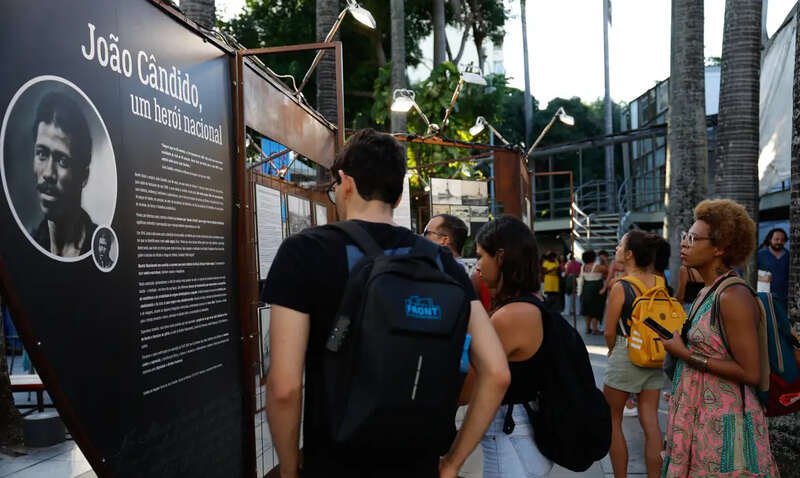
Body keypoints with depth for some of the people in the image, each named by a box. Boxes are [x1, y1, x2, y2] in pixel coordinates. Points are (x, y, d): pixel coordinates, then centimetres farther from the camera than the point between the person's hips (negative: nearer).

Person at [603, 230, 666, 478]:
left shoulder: (620, 287, -15)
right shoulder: (659, 283, 0)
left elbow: (610, 332, -10)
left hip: (625, 356, -5)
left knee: (612, 420, 11)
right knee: (650, 420, 11)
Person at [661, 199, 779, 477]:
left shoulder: (733, 297, -19)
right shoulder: (708, 292, 7)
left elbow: (751, 373, -22)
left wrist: (686, 354, -18)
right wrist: (679, 344, 7)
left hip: (723, 423, -8)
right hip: (700, 415, 8)